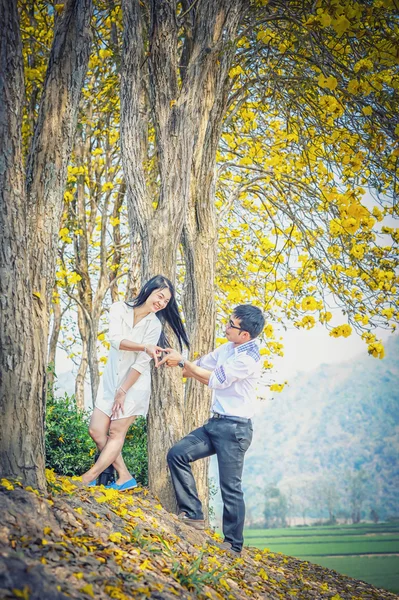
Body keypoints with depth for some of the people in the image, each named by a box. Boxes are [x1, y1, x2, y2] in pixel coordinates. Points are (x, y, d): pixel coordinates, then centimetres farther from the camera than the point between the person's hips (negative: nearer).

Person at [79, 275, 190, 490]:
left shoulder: (154, 325, -11)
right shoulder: (119, 309, -6)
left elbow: (141, 363, -13)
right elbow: (115, 339, -22)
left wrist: (123, 392, -14)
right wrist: (145, 347, -35)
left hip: (134, 384, -4)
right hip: (110, 380, 4)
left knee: (116, 433, -1)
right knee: (96, 430, 1)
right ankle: (125, 477, 10)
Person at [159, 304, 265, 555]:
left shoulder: (249, 358, -19)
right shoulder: (227, 348, 8)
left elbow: (213, 378, -16)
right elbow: (200, 366, 18)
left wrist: (182, 361, -8)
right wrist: (175, 363, 5)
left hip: (234, 428, -9)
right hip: (215, 422, 9)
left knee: (230, 487, -2)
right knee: (177, 454, 1)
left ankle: (233, 545, 11)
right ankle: (194, 514, 8)